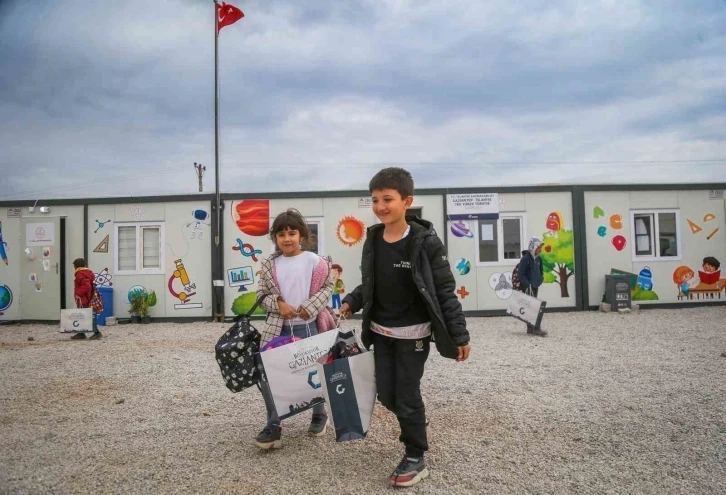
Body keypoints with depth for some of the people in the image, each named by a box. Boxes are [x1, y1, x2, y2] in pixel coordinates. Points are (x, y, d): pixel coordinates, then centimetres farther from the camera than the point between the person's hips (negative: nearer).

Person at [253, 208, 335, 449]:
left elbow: (328, 286, -1)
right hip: (278, 329, 3)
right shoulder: (269, 265, 2)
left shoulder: (315, 261, -6)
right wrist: (278, 304, -13)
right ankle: (273, 426, 13)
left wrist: (310, 307, -13)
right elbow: (261, 295, 6)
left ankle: (319, 415, 36)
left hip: (308, 327, -2)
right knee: (266, 374, -2)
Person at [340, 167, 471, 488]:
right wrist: (351, 303, -3)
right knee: (387, 395, 12)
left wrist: (460, 335, -14)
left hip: (413, 334, -5)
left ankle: (416, 459, 24)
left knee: (407, 396, 2)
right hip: (380, 332, 6)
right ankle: (414, 434, 42)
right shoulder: (372, 239, 0)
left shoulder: (425, 241, -16)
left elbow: (445, 291, -13)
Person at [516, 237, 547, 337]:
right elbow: (520, 273, -18)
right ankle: (535, 328, -12)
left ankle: (530, 328, 18)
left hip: (535, 287, 8)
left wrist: (540, 280, 6)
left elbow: (540, 271, 22)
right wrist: (527, 285, -21)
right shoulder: (526, 258, -14)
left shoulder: (538, 259, 10)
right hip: (527, 287, -8)